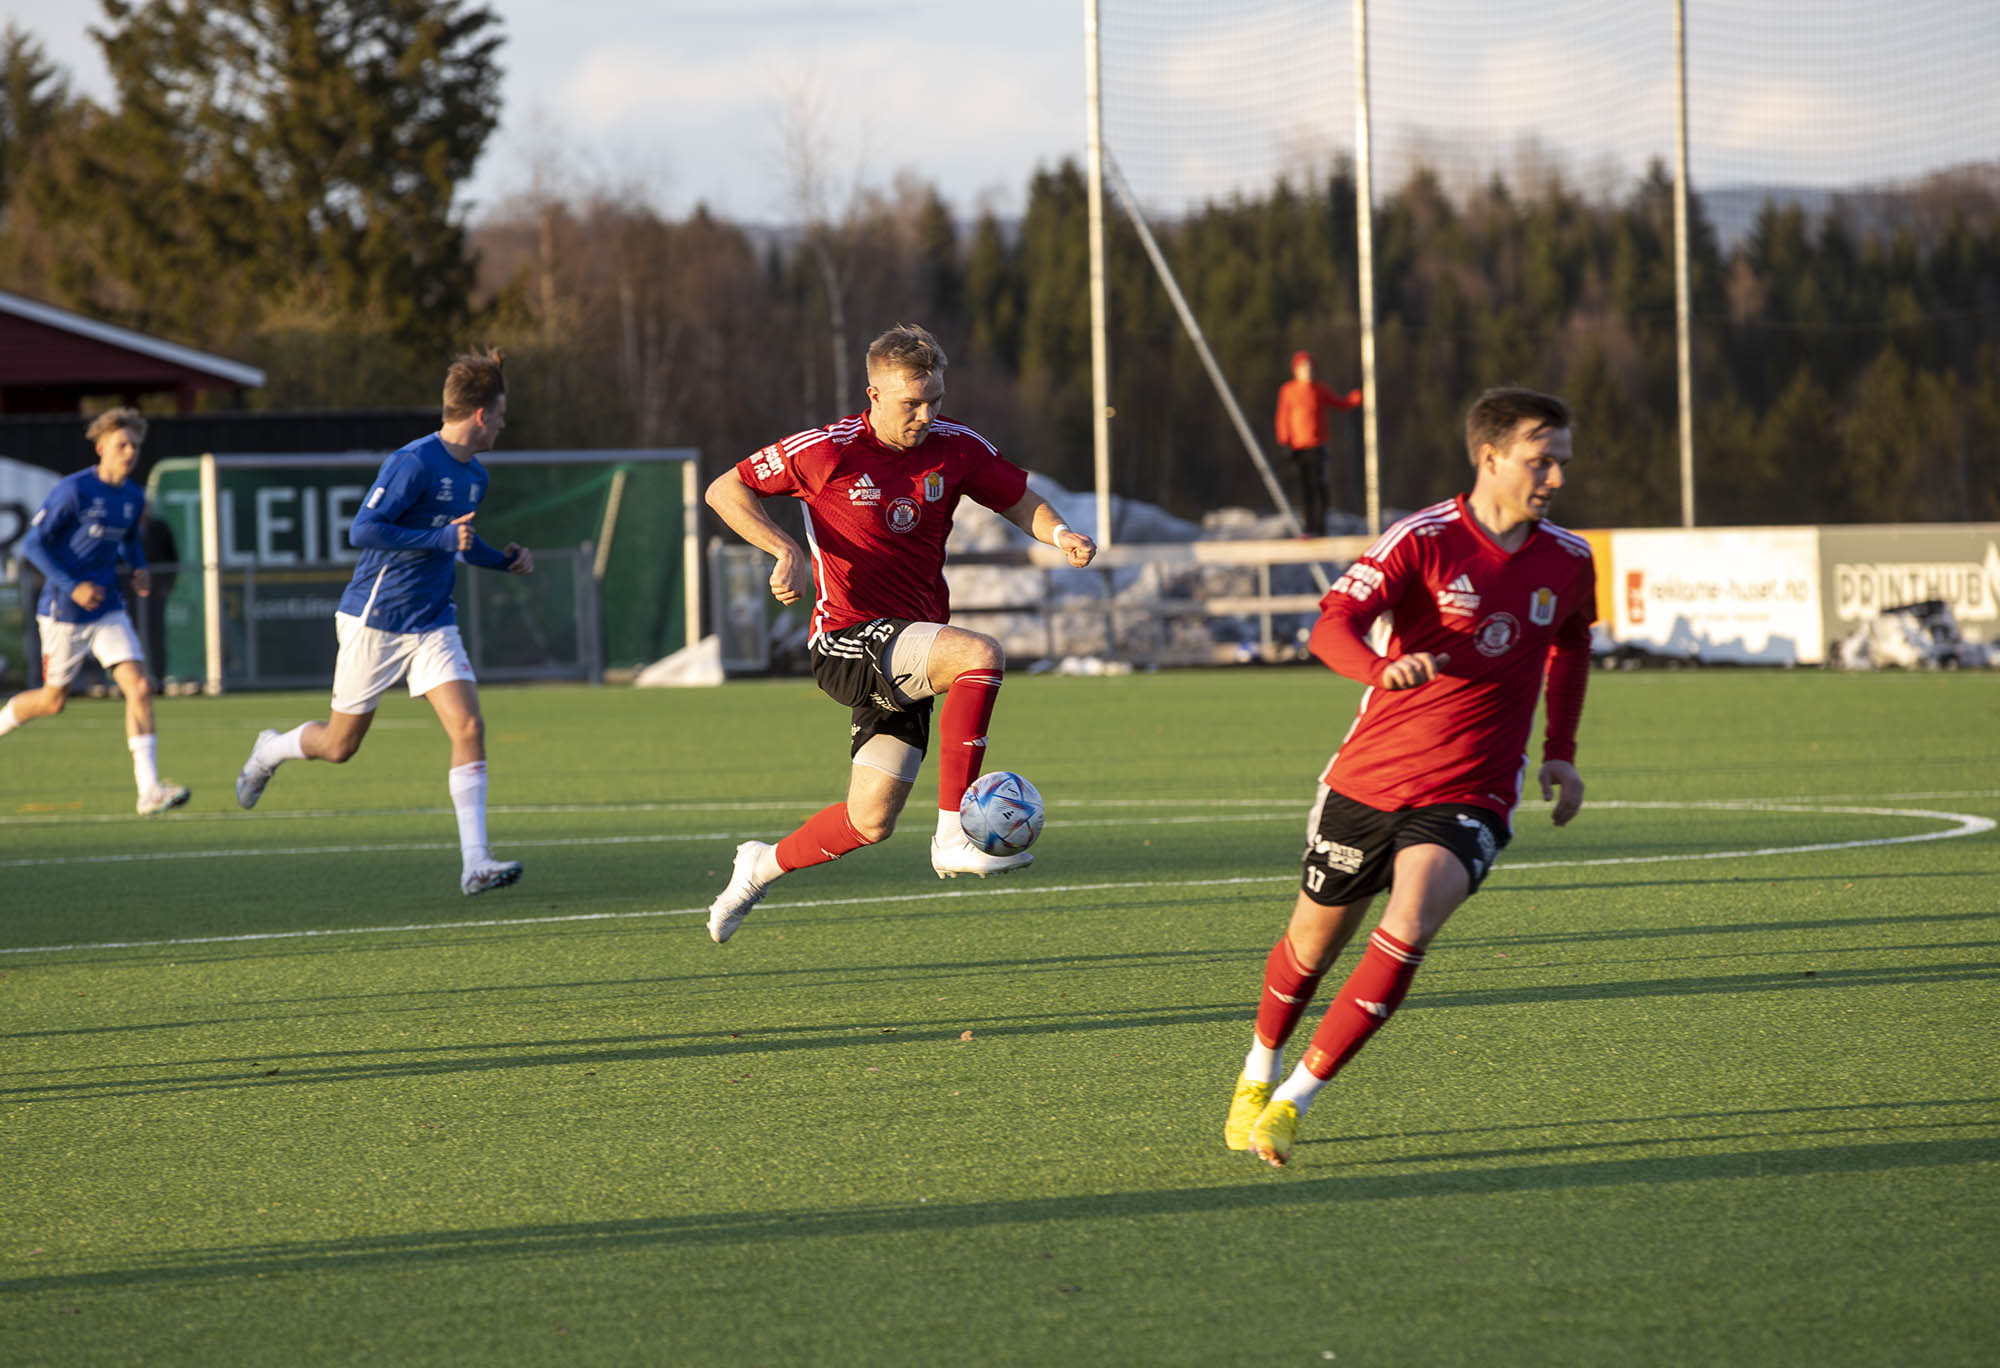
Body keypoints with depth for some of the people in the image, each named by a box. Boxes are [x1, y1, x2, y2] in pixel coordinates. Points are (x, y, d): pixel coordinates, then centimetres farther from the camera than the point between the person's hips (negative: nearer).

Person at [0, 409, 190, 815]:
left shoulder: (134, 498, 4)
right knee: (53, 700, 8)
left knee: (139, 688, -12)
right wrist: (71, 587, -21)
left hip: (108, 610, 5)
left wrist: (139, 569, 5)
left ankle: (149, 789, -15)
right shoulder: (73, 491, -15)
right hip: (63, 612, -5)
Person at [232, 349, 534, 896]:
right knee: (339, 745, 7)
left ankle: (474, 862, -16)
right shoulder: (413, 464, -19)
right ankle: (270, 751, 41)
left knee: (469, 728, -14)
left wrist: (504, 559, 13)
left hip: (432, 626, 6)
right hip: (374, 623, -6)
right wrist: (442, 538, -28)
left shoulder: (474, 476, 9)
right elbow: (363, 530, -26)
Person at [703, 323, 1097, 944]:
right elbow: (725, 490, -4)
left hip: (908, 652, 6)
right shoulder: (828, 450, -11)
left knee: (872, 822, 6)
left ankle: (763, 866, 35)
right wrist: (786, 551, -19)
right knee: (980, 655, -31)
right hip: (847, 641, -6)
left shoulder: (956, 449, 1)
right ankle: (954, 834, -28)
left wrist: (1059, 533, -7)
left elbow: (1020, 500, 15)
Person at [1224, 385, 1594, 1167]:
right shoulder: (1422, 541, -12)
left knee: (1409, 927, -24)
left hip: (1470, 795, 1)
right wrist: (1383, 670, -43)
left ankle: (1293, 1103, -14)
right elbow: (1332, 627, -22)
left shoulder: (1568, 561, 3)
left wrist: (1560, 752, 19)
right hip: (1369, 779, -1)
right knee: (1313, 945, 12)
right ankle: (1258, 1073, 43)